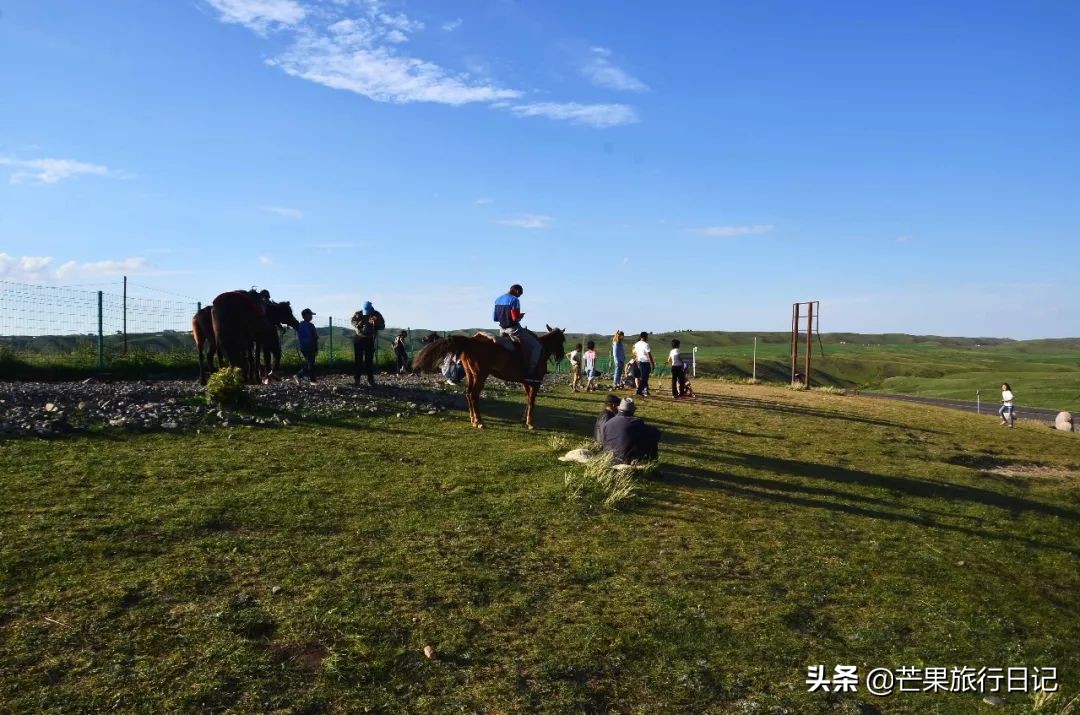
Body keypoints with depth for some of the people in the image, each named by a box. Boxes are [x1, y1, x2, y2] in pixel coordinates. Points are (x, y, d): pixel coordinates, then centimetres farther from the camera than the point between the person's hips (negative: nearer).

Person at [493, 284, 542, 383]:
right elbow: (515, 318, -21)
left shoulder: (498, 300, 11)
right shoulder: (514, 300, -15)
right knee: (536, 346, -3)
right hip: (513, 329, -9)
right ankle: (530, 373, -13)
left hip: (502, 329, 9)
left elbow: (495, 318, 12)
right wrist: (521, 316, -1)